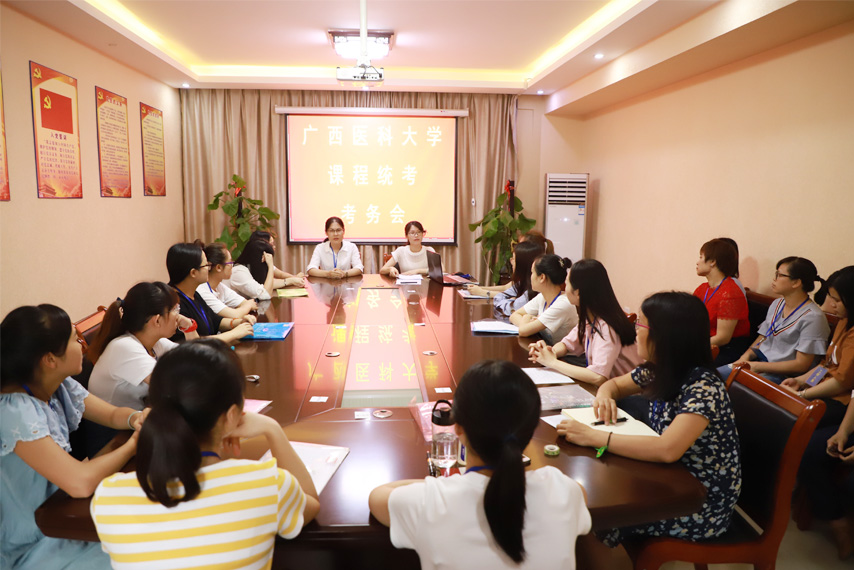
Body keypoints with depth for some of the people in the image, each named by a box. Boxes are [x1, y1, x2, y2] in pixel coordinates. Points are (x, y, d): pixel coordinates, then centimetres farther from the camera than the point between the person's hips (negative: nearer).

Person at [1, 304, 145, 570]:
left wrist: (134, 418, -16)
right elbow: (81, 482, -35)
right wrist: (134, 444, -19)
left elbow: (113, 414, 7)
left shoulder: (61, 386, -6)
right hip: (32, 546, -7)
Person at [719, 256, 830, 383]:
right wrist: (746, 356, -5)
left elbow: (801, 365, -15)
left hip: (782, 375, -7)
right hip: (759, 361, 7)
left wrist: (756, 366, -17)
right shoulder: (776, 305, 13)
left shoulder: (812, 317, -13)